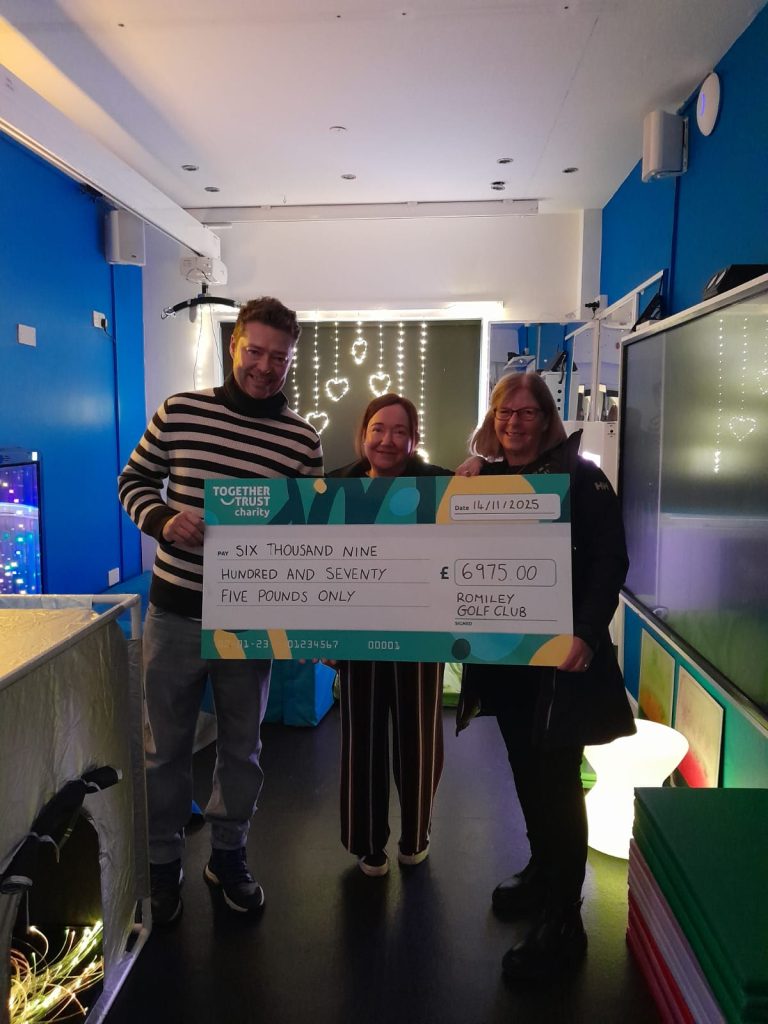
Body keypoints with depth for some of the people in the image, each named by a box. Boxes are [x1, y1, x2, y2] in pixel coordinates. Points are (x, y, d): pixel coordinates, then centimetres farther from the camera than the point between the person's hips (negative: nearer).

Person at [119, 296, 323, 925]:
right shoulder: (179, 412, -3)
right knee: (165, 746, 14)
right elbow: (135, 480, 8)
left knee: (242, 745, 17)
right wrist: (161, 519, -13)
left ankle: (229, 856, 39)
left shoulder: (302, 439, -3)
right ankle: (163, 864, 37)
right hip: (175, 609, 0)